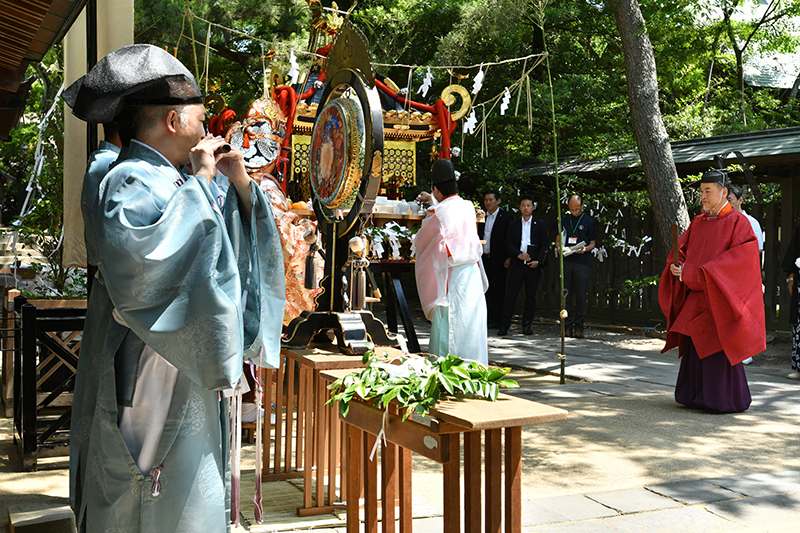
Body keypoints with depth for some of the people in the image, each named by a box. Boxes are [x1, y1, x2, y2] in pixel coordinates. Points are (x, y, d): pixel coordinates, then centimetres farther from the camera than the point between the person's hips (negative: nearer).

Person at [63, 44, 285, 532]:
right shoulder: (130, 183, -12)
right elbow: (147, 249, -34)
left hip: (188, 382, 9)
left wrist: (241, 185, 4)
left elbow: (238, 249, 19)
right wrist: (200, 180, -22)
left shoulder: (172, 181, 15)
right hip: (150, 389, -9)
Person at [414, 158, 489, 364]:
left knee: (447, 326, -1)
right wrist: (432, 201, 47)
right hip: (472, 271, 6)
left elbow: (419, 241, 3)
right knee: (471, 322, 10)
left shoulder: (437, 213, -11)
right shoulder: (468, 207, 7)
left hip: (450, 276, -6)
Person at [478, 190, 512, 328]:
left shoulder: (506, 217, -2)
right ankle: (486, 318, 11)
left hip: (498, 259, -5)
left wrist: (508, 258, -10)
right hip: (484, 258, 5)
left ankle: (496, 320, 4)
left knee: (497, 290, -1)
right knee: (485, 289, 5)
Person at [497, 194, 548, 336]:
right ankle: (504, 325, -4)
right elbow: (509, 243, 5)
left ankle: (527, 324, 14)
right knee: (511, 294, -5)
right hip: (517, 264, 0)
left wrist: (538, 261, -9)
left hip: (534, 265, 0)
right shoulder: (513, 224, 12)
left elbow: (545, 245, 4)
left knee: (531, 296, 4)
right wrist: (518, 254, -12)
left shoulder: (541, 224, 9)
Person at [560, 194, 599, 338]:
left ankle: (579, 326, 4)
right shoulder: (563, 220, 15)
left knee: (581, 296, -3)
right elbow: (558, 239, 19)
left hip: (583, 262, -2)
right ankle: (567, 326, 7)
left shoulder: (589, 222, 8)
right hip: (566, 261, 2)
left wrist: (585, 249, -13)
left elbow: (593, 243, 8)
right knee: (565, 295, 1)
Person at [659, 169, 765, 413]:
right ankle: (696, 395, 18)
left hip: (720, 296, -6)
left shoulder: (738, 222, -6)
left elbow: (741, 259, -16)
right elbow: (681, 248, 13)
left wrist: (703, 273, -21)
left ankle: (726, 399, 6)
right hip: (696, 297, 7)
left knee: (718, 348, -6)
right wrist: (676, 267, -10)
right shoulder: (698, 223, 14)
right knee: (694, 346, 8)